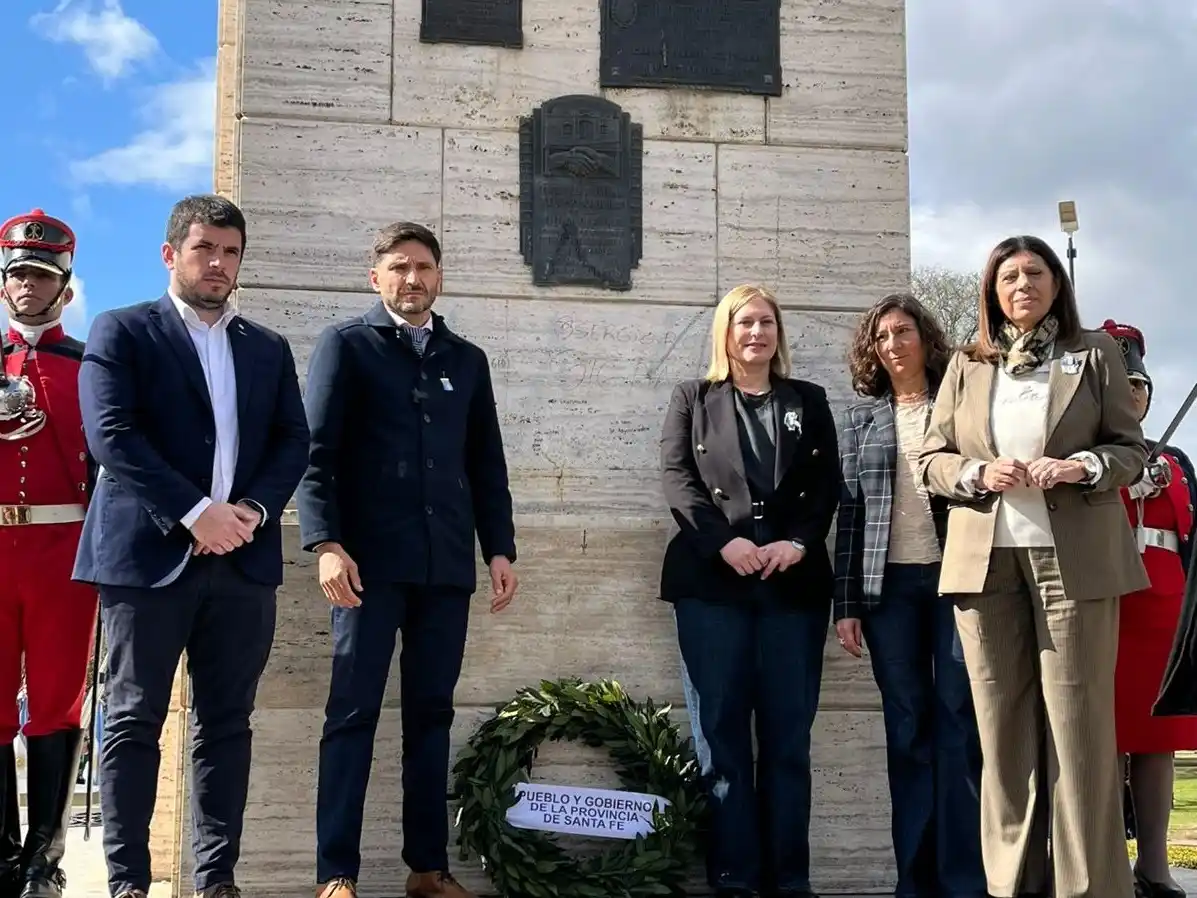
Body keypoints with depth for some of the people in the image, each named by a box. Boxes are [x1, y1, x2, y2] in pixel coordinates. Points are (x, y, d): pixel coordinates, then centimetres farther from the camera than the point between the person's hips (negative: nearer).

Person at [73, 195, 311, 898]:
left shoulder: (269, 349, 18)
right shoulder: (121, 333, 4)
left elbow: (294, 441, 11)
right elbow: (112, 433, -8)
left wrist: (253, 510, -8)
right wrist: (195, 512, -15)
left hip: (244, 559, 4)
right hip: (149, 554, -4)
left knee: (227, 723, 5)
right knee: (134, 721, -1)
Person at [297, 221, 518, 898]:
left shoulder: (467, 359, 17)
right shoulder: (346, 345, 5)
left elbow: (487, 464, 17)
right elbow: (316, 452, -3)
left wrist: (500, 548, 8)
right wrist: (326, 543, -14)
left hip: (446, 563, 4)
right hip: (371, 558, -4)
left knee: (432, 713, 7)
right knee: (354, 712, -3)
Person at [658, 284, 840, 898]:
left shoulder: (809, 401, 16)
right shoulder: (693, 398, 13)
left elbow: (827, 484, 7)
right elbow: (676, 477, 1)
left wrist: (798, 543, -10)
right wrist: (724, 541, -13)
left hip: (793, 582, 1)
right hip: (711, 580, -1)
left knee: (788, 734, 1)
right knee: (720, 732, -2)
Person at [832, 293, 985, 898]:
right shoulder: (861, 418, 12)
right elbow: (849, 512, 8)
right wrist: (846, 603, 2)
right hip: (887, 584, 2)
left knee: (959, 722, -3)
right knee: (908, 728, 4)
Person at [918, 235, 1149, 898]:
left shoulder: (1094, 354, 8)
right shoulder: (966, 366, 14)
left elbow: (1132, 449, 6)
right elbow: (931, 459, 12)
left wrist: (1080, 467, -14)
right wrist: (980, 474, -9)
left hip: (1074, 560, -2)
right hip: (984, 562, 2)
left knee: (1077, 720, -3)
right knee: (1003, 725, 4)